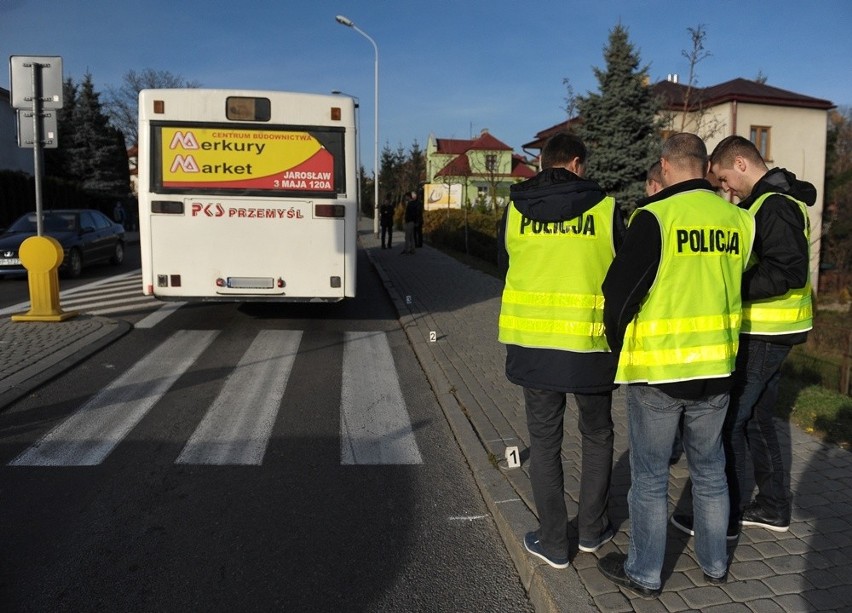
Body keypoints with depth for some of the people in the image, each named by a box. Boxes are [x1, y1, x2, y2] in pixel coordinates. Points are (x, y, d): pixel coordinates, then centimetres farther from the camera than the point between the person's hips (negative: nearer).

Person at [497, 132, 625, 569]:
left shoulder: (515, 209, 1)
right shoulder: (604, 209, -5)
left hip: (532, 341, 1)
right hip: (591, 343, -1)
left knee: (544, 441, 13)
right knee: (596, 435, 21)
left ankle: (553, 543, 21)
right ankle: (592, 529, 31)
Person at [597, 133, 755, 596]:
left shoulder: (655, 217, -16)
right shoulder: (738, 219, 0)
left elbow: (619, 290, -14)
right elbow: (738, 286, 10)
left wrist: (618, 344, 3)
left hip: (657, 368, -5)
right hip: (716, 366, 5)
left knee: (649, 477, 10)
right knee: (710, 470, 21)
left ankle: (644, 572, 24)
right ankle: (715, 563, 36)